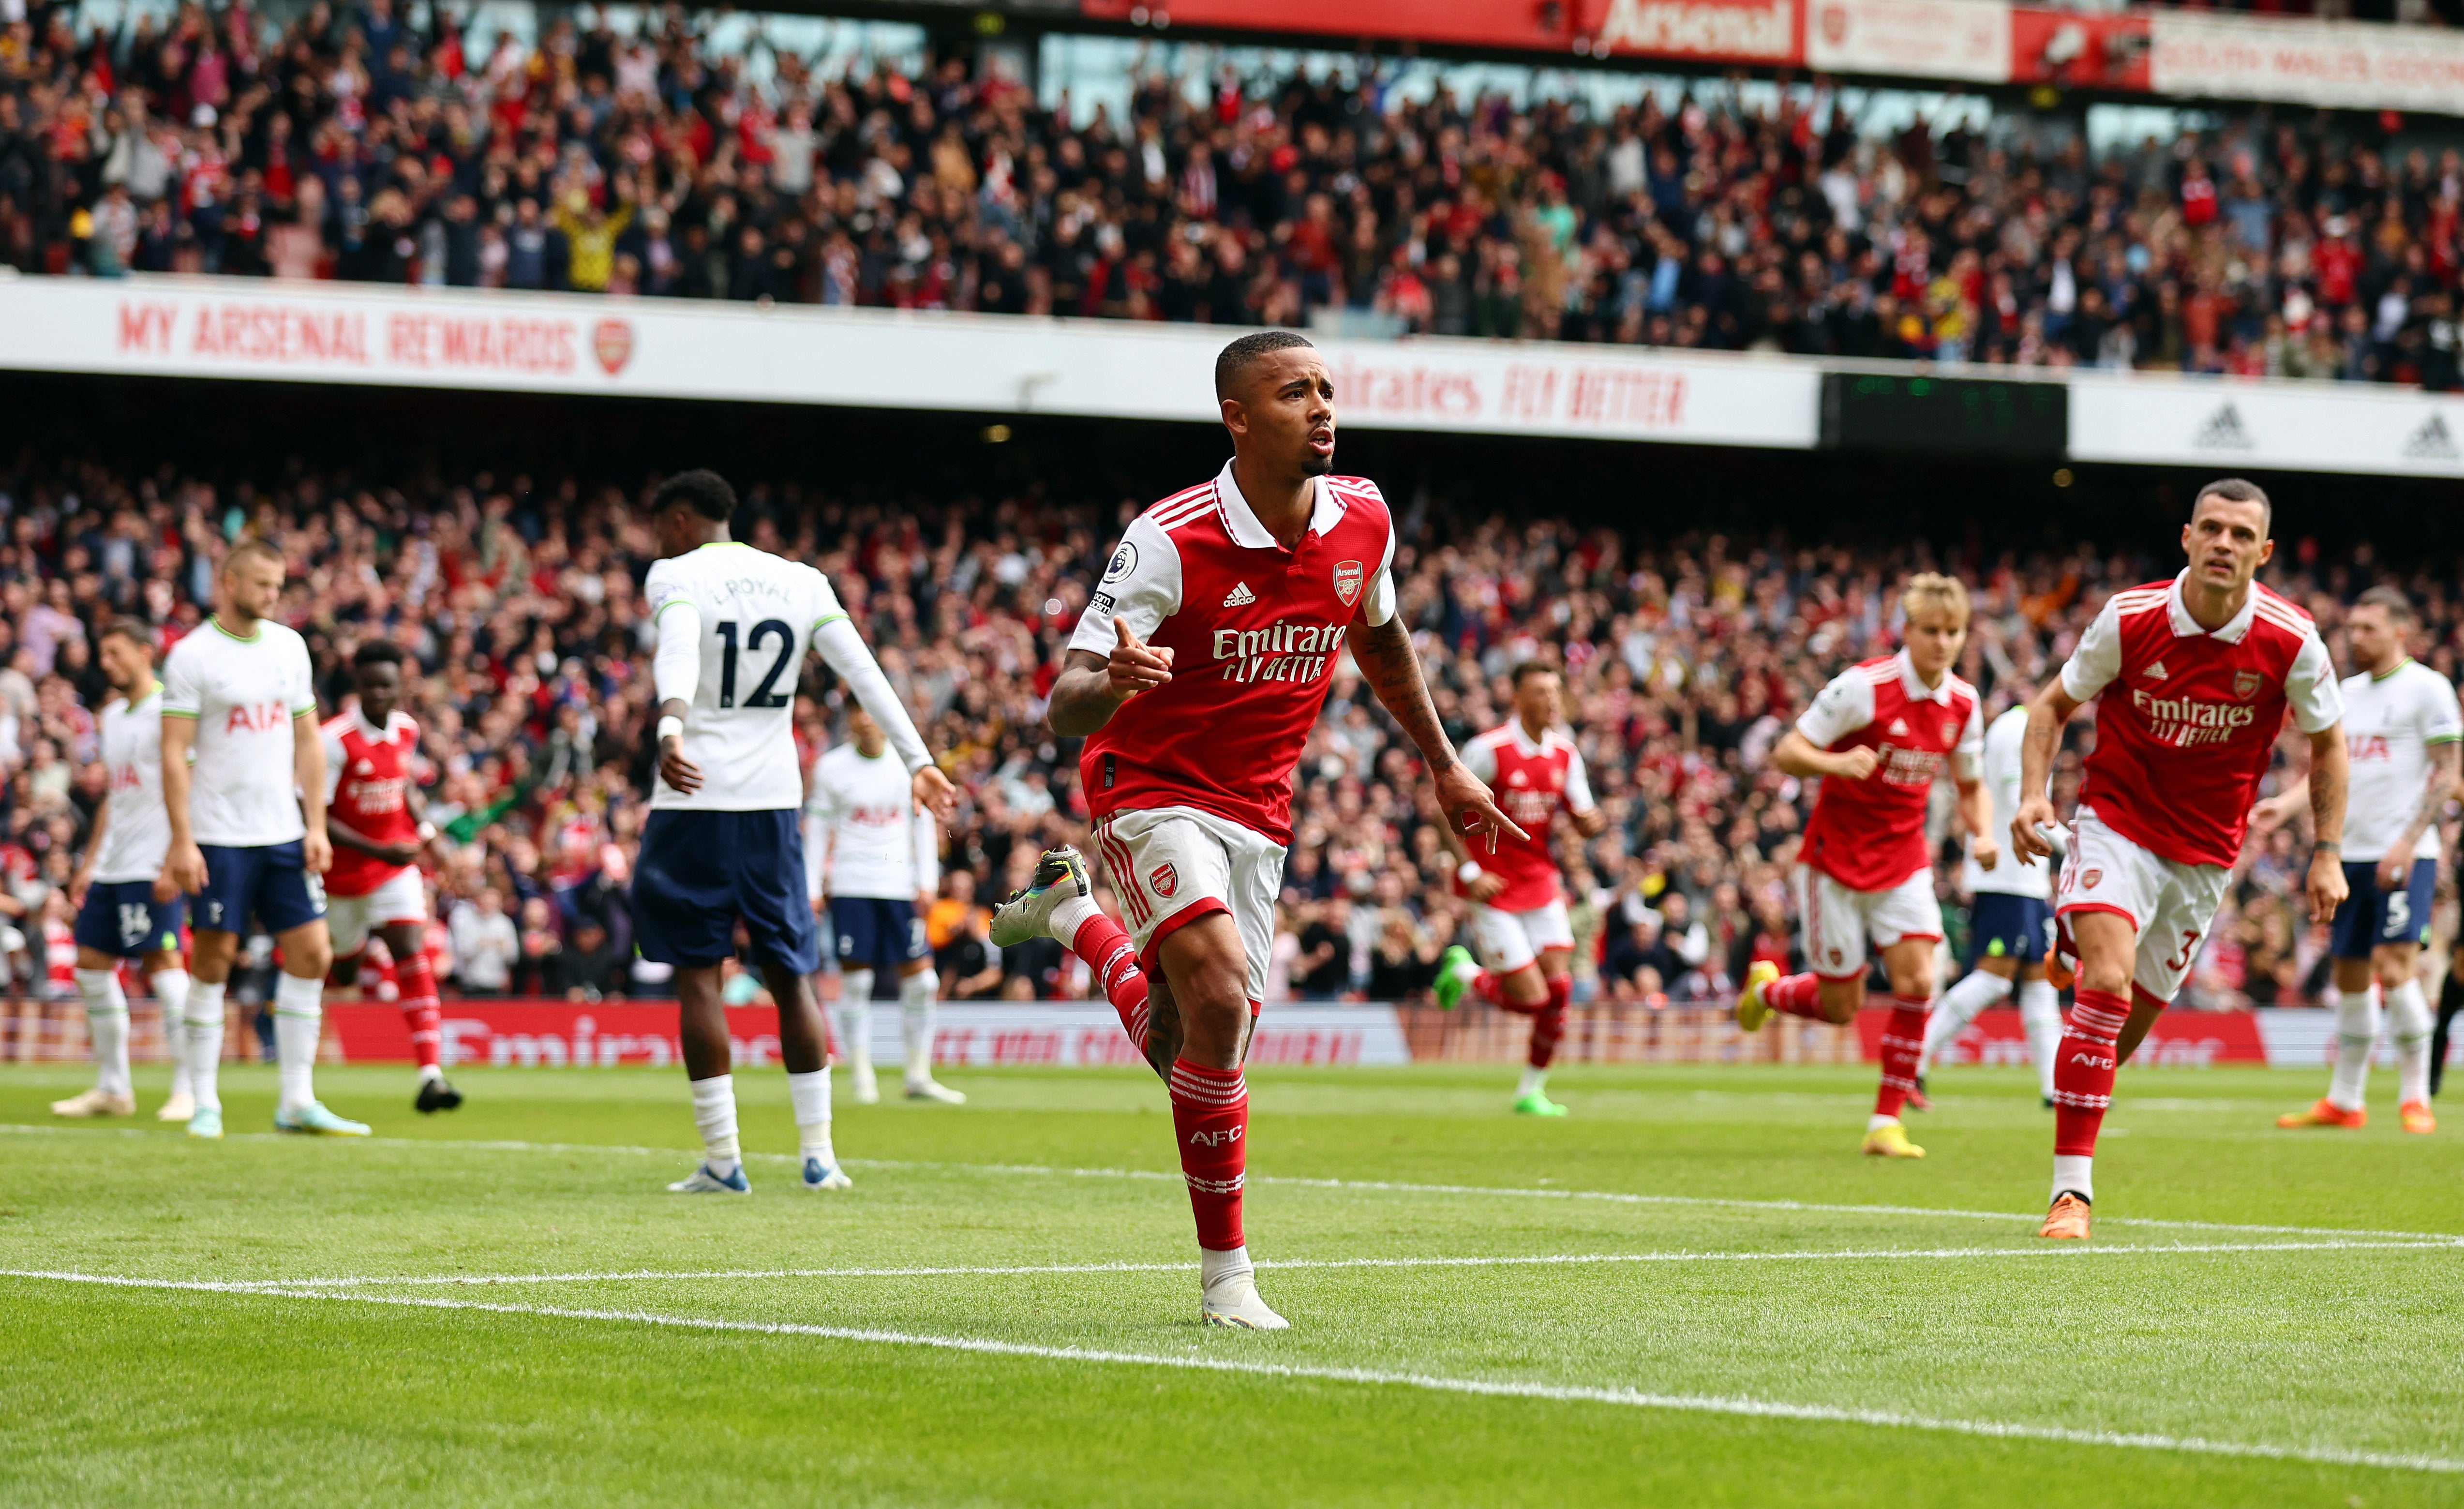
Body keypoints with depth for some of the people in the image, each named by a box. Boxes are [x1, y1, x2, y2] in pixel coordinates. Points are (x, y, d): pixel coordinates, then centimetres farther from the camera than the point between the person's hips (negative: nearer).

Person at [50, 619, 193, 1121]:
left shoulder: (167, 711, -9)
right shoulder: (113, 716, 18)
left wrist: (175, 863, -21)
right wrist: (90, 863, 22)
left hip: (154, 866, -9)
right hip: (113, 865, 9)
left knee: (162, 964, -11)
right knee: (92, 965, 8)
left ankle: (189, 1089, -8)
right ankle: (113, 1088, 15)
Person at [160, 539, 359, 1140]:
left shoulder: (289, 647, 10)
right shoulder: (192, 655, -6)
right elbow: (174, 753, -9)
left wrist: (316, 826, 7)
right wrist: (182, 840, -15)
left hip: (283, 834, 5)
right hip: (219, 836, -5)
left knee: (310, 953, 0)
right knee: (213, 960, -2)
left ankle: (298, 1101, 6)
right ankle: (205, 1105, 6)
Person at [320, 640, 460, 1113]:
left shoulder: (407, 730, 0)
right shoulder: (335, 739, -18)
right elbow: (315, 817, -20)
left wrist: (422, 826, 3)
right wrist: (379, 850, -26)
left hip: (396, 868, 3)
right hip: (343, 873, -3)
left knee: (411, 952, -16)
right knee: (342, 973, 12)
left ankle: (430, 1075, -24)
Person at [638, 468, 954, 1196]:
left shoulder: (676, 576, -3)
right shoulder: (801, 582, 11)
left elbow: (678, 653, -24)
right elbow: (863, 673, 7)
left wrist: (670, 728, -41)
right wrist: (917, 760, 10)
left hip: (695, 800, -4)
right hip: (774, 803, 4)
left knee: (698, 972, 1)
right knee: (790, 974, 11)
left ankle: (721, 1159, -4)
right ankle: (818, 1154, 8)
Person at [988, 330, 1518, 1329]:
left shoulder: (1362, 521, -5)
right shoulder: (1167, 541, -22)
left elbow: (1381, 640, 18)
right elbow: (1065, 710, -25)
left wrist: (1443, 766, 21)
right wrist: (1111, 681, -48)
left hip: (1256, 812, 6)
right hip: (1153, 793, -6)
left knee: (1185, 1050, 9)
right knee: (1222, 1002, -27)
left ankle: (1074, 915, 41)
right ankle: (1226, 1273, -15)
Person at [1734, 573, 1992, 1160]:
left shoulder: (1962, 703, -1)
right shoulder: (1863, 687, -18)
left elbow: (1971, 785, 14)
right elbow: (1786, 753, -15)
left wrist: (1983, 833, -7)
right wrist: (1837, 763, -36)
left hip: (1904, 859, 4)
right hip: (1837, 855, -4)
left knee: (1916, 980, -15)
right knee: (1842, 1008, 1)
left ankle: (1887, 1121, -4)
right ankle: (1766, 989, 35)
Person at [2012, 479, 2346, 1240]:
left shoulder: (2291, 642, -11)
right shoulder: (2128, 619, -13)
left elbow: (2327, 743, 5)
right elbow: (2054, 704, 2)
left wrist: (2326, 853, -1)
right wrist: (2033, 794, -13)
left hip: (2205, 853, 3)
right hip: (2116, 825, -3)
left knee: (2133, 1018, 6)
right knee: (2108, 985, -22)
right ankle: (2072, 1190, -21)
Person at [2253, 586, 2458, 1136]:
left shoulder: (2426, 688, -4)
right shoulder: (2349, 692, 17)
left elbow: (2447, 772, -8)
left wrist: (2408, 841, -17)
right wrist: (2286, 803, 2)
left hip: (2404, 857, -7)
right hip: (2353, 854, 7)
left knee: (2395, 968, -16)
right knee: (2350, 976, 9)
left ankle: (2415, 1098, -8)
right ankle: (2344, 1101, 17)